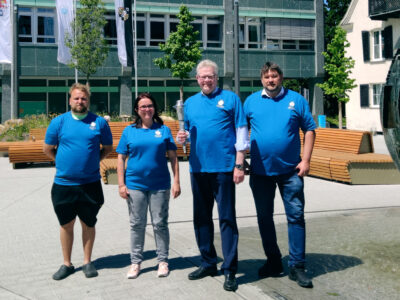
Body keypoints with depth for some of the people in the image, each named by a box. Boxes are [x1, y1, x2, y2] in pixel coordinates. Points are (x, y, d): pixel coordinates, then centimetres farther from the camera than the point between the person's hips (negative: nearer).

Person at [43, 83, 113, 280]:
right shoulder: (59, 122, 1)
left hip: (90, 183, 0)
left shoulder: (99, 122, 0)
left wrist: (92, 161, 5)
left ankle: (87, 262, 25)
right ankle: (67, 264, 24)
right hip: (63, 184, 1)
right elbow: (48, 149, 10)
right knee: (66, 224, 11)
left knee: (88, 224, 10)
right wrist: (64, 162, 7)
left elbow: (108, 148, 12)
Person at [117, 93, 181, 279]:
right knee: (137, 225, 8)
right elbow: (121, 159, 5)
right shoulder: (129, 131, 5)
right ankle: (135, 262, 20)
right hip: (135, 185, 1)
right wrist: (121, 184, -1)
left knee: (160, 224, 6)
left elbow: (173, 157, 5)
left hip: (160, 185, 0)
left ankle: (163, 261, 18)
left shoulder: (163, 130, 4)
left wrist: (176, 181, -1)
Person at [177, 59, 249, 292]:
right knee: (201, 217, 12)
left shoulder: (230, 98, 1)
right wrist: (182, 137, -6)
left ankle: (230, 270, 5)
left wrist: (239, 165, -9)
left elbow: (241, 132, -2)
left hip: (223, 167, -5)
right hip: (198, 168, 5)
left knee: (227, 218, -2)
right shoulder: (190, 103, 14)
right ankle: (208, 263, 25)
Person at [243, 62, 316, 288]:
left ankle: (297, 266, 7)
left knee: (296, 216, -2)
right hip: (260, 170, 2)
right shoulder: (252, 101, 6)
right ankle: (273, 262, 25)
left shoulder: (296, 100, 2)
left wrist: (306, 160, -6)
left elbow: (310, 130, 3)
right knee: (264, 217, 10)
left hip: (290, 170, -1)